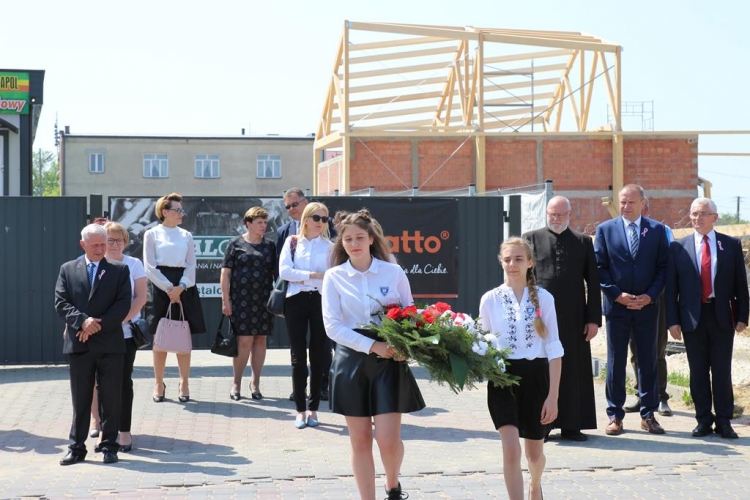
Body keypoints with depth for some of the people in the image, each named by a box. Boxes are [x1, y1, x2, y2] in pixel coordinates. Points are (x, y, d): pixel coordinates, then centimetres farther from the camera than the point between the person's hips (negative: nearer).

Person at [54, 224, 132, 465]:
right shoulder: (67, 270, 9)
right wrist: (82, 321, -16)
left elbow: (123, 304, -4)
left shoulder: (119, 270, 5)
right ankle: (76, 447, 12)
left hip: (110, 343, -1)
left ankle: (109, 446, 10)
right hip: (78, 344, 1)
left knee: (111, 399, 3)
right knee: (80, 399, 6)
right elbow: (61, 303, 1)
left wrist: (98, 325, -13)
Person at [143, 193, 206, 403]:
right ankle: (159, 384, 8)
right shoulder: (152, 234, 2)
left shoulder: (186, 235, 11)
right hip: (159, 287, -3)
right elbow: (150, 267, -4)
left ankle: (184, 384, 7)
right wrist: (168, 288, -13)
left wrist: (181, 287, -10)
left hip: (183, 288, 3)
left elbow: (191, 265, 7)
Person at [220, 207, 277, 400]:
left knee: (260, 340, 4)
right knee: (244, 341, -7)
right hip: (241, 300, -3)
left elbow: (276, 272, 15)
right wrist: (225, 299, -5)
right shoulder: (236, 244, 3)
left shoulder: (270, 246, 13)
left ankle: (255, 383, 14)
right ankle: (236, 383, 6)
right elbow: (225, 273, 1)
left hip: (263, 301, 4)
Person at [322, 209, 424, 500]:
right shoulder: (334, 277, 1)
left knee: (388, 439, -6)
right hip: (351, 362, 1)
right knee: (360, 441, 5)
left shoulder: (394, 273, 1)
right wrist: (373, 346, -17)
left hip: (389, 363, -1)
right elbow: (332, 325, -7)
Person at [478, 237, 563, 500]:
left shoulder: (543, 298, -2)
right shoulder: (490, 299, -1)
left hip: (535, 377, 1)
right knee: (511, 449, -16)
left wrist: (553, 396, -6)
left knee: (534, 452, 14)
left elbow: (554, 349, -2)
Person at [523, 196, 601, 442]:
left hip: (573, 318, 1)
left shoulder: (583, 242, 9)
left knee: (574, 372, 4)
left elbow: (593, 282, 7)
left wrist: (593, 319, 1)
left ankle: (571, 426, 10)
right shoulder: (532, 239, 6)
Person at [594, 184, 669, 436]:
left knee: (648, 361, 5)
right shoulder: (605, 229, 3)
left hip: (647, 305, 1)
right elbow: (599, 267, 0)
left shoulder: (657, 230, 5)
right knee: (615, 362, 4)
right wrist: (617, 295, -10)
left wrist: (650, 296, -9)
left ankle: (648, 415, 13)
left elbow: (663, 267, 3)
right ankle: (615, 416, 9)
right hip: (616, 306, -1)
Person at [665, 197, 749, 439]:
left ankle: (724, 421, 9)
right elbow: (671, 287, 3)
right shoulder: (678, 247, 4)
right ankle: (703, 420, 13)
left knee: (722, 370, 2)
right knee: (698, 371, 5)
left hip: (722, 316, 0)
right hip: (692, 317, 0)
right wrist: (673, 320, -3)